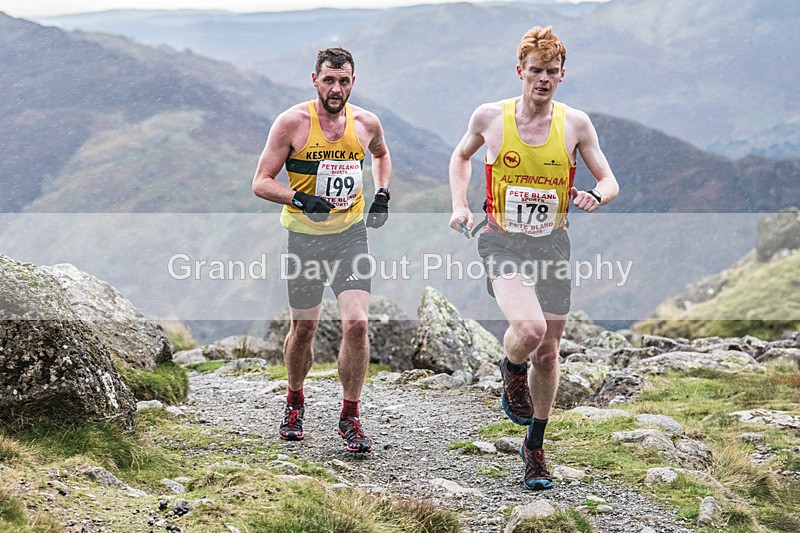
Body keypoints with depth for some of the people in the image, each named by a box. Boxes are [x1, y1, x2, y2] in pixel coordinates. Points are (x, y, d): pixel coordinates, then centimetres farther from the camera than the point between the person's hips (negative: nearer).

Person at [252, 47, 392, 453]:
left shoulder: (366, 123, 0)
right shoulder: (293, 122, -10)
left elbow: (381, 154, 25)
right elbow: (261, 182, -9)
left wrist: (382, 195, 9)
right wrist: (300, 199, -26)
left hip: (352, 236, 1)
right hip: (305, 237, -1)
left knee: (356, 324, -14)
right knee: (303, 328, 10)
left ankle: (350, 417, 0)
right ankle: (295, 401, 37)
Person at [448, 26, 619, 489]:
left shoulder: (575, 122, -3)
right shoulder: (490, 117, -5)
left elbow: (610, 181, 2)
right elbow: (461, 157, 15)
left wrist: (596, 196, -21)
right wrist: (460, 204, 1)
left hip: (552, 243, 2)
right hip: (501, 242, -2)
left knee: (548, 352, 9)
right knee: (529, 329, -28)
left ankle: (535, 447, 28)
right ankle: (512, 370, 10)